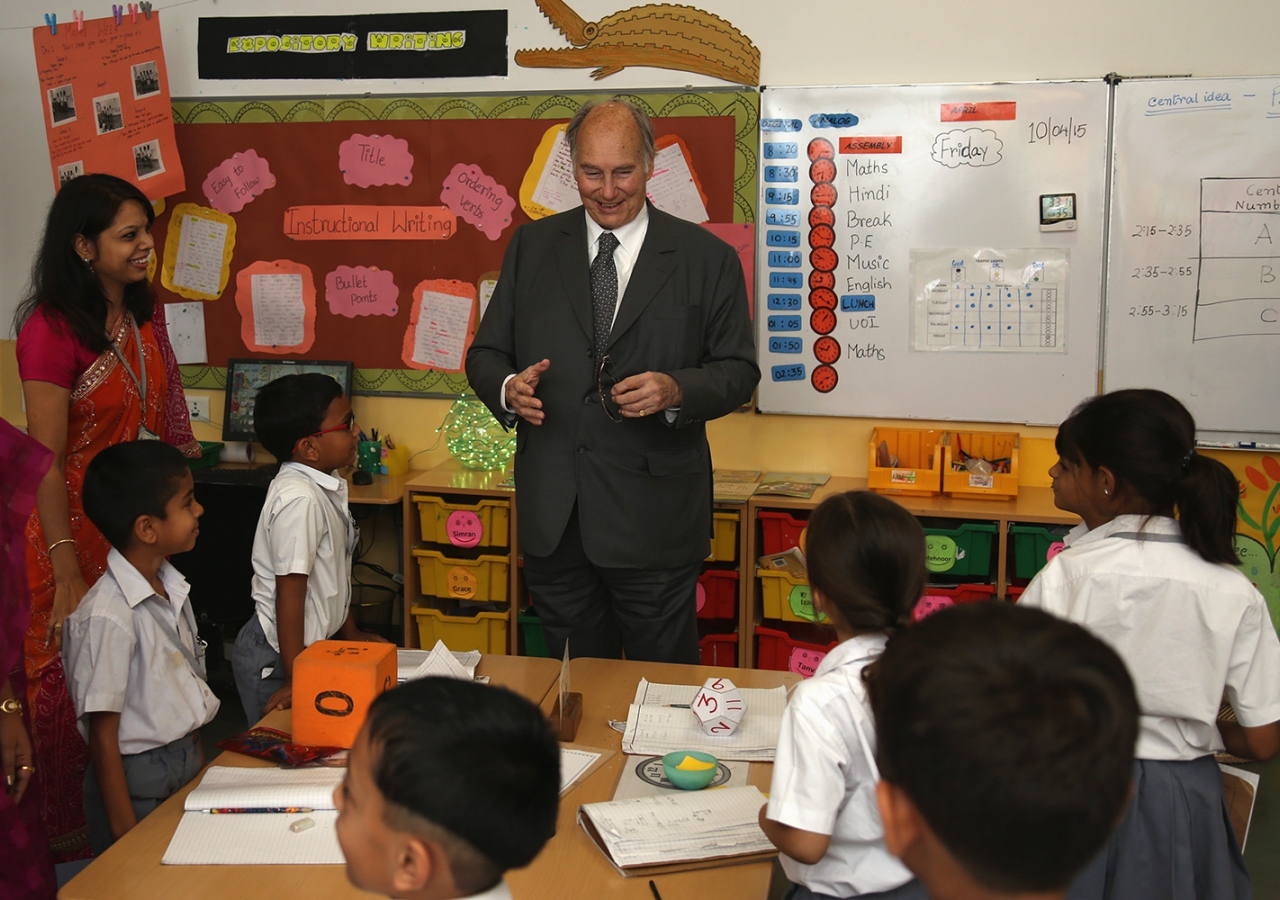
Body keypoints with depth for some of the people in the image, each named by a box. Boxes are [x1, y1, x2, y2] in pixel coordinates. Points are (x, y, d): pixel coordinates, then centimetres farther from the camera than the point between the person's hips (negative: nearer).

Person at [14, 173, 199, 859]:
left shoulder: (145, 311, 3)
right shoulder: (52, 329, -19)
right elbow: (45, 462, -19)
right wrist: (65, 571, -20)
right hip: (75, 525, -6)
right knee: (69, 679, 6)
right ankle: (65, 835, 23)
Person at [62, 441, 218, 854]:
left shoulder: (172, 587, 2)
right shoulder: (107, 617, -23)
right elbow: (102, 735, -18)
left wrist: (198, 758, 15)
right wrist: (126, 831, -15)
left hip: (186, 762, 7)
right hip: (138, 783, -7)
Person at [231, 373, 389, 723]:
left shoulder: (325, 487, 3)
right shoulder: (299, 499, -25)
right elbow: (290, 592, -25)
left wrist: (351, 634, 19)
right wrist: (295, 680, -23)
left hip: (312, 645, 9)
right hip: (276, 658, -9)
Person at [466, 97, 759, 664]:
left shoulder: (708, 259, 0)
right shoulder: (531, 247, 8)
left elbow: (739, 370, 2)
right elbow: (485, 352, 10)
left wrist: (676, 389, -19)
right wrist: (508, 388, -13)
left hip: (653, 520, -2)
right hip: (552, 520, 3)